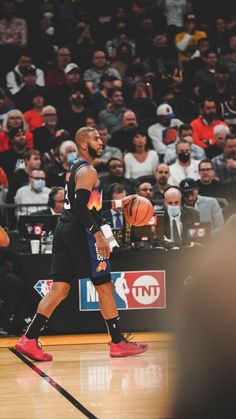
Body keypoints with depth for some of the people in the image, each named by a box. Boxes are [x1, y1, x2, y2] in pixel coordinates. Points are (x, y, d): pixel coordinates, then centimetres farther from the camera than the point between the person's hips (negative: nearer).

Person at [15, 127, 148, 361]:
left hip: (65, 230, 9)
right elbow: (80, 207, -23)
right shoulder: (88, 171, -12)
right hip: (80, 233, -9)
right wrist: (98, 235, -24)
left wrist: (118, 204, 25)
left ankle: (29, 340, 0)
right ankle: (118, 343, 5)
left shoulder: (76, 169, 19)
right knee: (105, 287, 0)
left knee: (59, 289, 7)